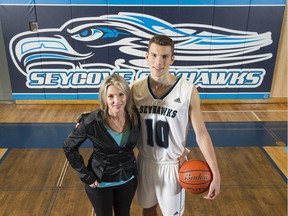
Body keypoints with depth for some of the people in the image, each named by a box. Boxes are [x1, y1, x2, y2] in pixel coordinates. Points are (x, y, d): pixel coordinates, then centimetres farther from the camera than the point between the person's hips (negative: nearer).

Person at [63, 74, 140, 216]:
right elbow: (69, 147, -12)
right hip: (100, 182, -3)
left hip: (128, 179, 3)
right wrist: (85, 176, -13)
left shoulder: (134, 116, -16)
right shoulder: (91, 122, -25)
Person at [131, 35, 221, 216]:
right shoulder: (136, 88, -9)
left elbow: (201, 134, -14)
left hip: (173, 165, -2)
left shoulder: (188, 90, -18)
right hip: (145, 161, 3)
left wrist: (215, 173, -17)